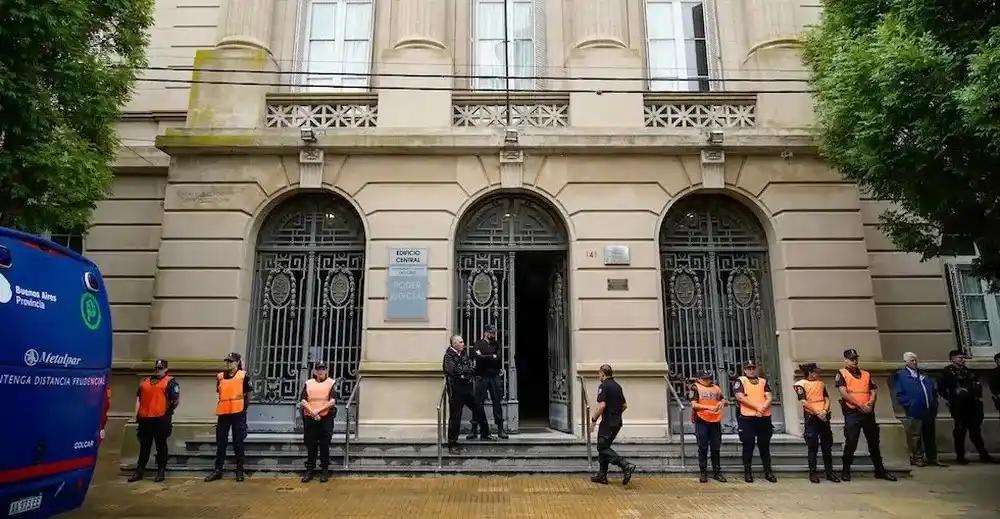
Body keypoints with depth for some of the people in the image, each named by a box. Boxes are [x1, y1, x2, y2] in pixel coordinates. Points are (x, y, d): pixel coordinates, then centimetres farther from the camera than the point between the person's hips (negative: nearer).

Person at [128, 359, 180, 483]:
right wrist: (138, 413, 14)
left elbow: (176, 400, -6)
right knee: (144, 446, 12)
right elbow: (138, 397, 21)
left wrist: (167, 412, -3)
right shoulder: (145, 381, 16)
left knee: (161, 446, 2)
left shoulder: (170, 382, -2)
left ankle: (161, 471, 8)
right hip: (145, 418, 5)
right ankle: (139, 471, 20)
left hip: (161, 418, -5)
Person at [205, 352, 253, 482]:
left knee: (238, 443, 3)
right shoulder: (220, 376, 9)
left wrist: (244, 409, 1)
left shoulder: (243, 375, -3)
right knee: (220, 443, 8)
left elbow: (247, 394, 2)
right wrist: (224, 405, 14)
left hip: (238, 414, -4)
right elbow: (220, 393, 20)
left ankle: (239, 471, 11)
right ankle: (217, 471, 17)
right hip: (223, 413, 4)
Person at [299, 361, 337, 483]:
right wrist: (313, 412, -12)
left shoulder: (331, 383, 5)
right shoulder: (308, 383, 11)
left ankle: (324, 471, 9)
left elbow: (332, 401, -7)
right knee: (310, 445, 6)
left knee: (324, 445, 1)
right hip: (309, 418, 2)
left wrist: (319, 410, -15)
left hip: (326, 418, -2)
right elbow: (303, 401, 1)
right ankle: (309, 471, 15)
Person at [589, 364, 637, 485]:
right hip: (617, 422, 9)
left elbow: (602, 405, -22)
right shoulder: (617, 386, 14)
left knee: (603, 448, -5)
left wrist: (593, 420, -14)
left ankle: (626, 466, -18)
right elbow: (625, 405, 17)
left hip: (608, 422, -9)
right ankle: (602, 475, 17)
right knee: (603, 447, 16)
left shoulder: (603, 386, -13)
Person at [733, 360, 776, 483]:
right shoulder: (739, 381, 2)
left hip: (764, 417, 3)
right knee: (748, 446, 2)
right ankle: (747, 472, 10)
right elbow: (740, 397, -10)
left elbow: (770, 397, 3)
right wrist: (757, 407, -15)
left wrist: (763, 408, -15)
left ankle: (768, 472, 20)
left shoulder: (764, 381, 14)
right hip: (747, 418, -3)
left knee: (765, 446, 10)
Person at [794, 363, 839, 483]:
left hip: (824, 417, 5)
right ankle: (813, 473, 6)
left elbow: (827, 398, 9)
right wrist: (817, 412, -15)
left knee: (827, 446, 8)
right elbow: (803, 402, -11)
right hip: (811, 418, -5)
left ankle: (829, 473, 16)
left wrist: (825, 410, -9)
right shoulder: (800, 384, -4)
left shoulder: (820, 383, 15)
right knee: (812, 447, -1)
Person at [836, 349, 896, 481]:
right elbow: (844, 393, -11)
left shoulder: (866, 374, 15)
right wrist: (860, 405, -16)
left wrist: (870, 403, -11)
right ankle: (845, 471, 8)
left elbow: (874, 391, 9)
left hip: (868, 412, 5)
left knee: (874, 442, 13)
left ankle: (880, 470, 25)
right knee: (850, 443, -2)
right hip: (852, 413, -5)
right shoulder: (841, 374, -1)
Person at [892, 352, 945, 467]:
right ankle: (918, 458, 9)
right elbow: (899, 394, -7)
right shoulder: (900, 376, -3)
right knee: (915, 436, 0)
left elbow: (933, 390, 19)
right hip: (914, 412, -6)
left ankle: (932, 458, 21)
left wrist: (934, 404, 8)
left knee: (930, 436, 12)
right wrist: (909, 404, -16)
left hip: (929, 411, 6)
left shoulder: (924, 374, 17)